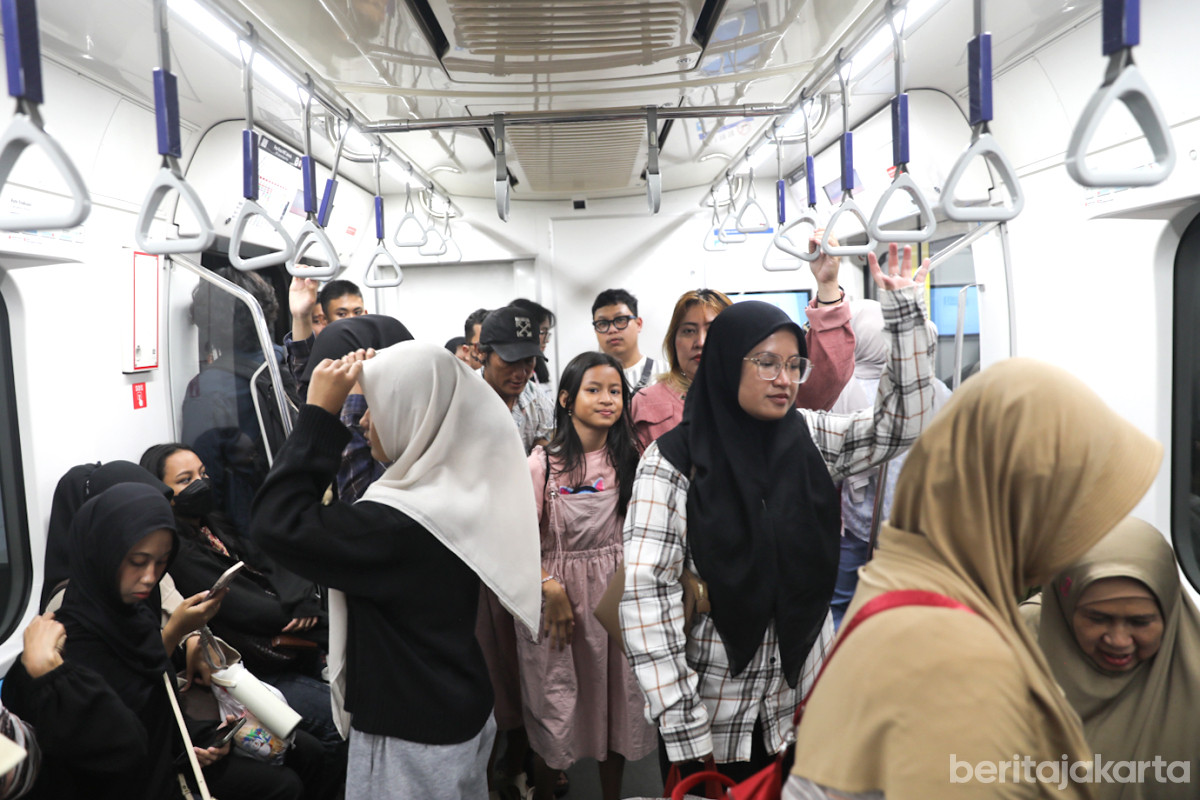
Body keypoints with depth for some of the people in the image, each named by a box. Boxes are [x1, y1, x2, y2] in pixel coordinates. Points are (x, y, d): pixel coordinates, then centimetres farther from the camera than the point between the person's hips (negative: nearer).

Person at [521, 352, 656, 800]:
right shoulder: (542, 463, -11)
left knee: (616, 694, 12)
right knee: (556, 698, 9)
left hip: (615, 592, 3)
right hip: (555, 589, -3)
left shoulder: (628, 460, 2)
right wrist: (552, 589, -16)